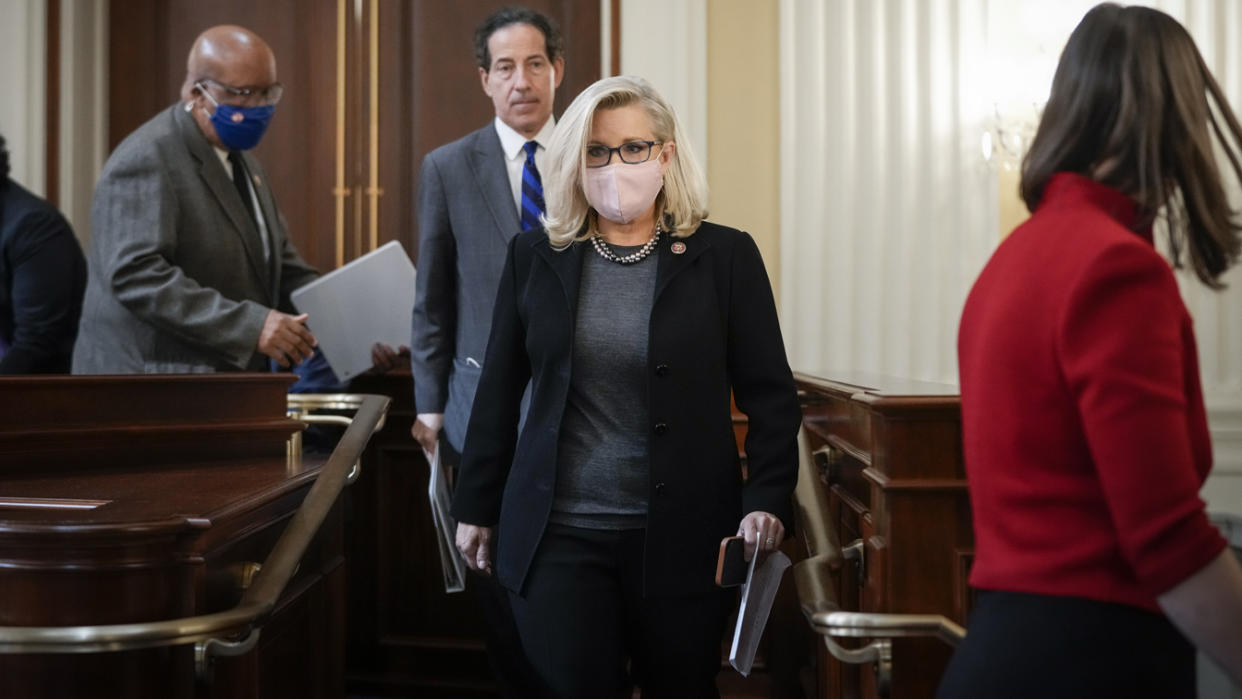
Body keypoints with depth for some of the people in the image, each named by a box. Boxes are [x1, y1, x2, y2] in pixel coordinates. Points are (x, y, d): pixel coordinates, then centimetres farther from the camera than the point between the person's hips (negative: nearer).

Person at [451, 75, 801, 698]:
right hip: (559, 536, 1)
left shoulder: (725, 257, 0)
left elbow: (770, 396, 0)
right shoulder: (534, 257, 5)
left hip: (682, 536, 0)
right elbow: (499, 392, 9)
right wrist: (475, 507, 11)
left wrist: (767, 500, -12)